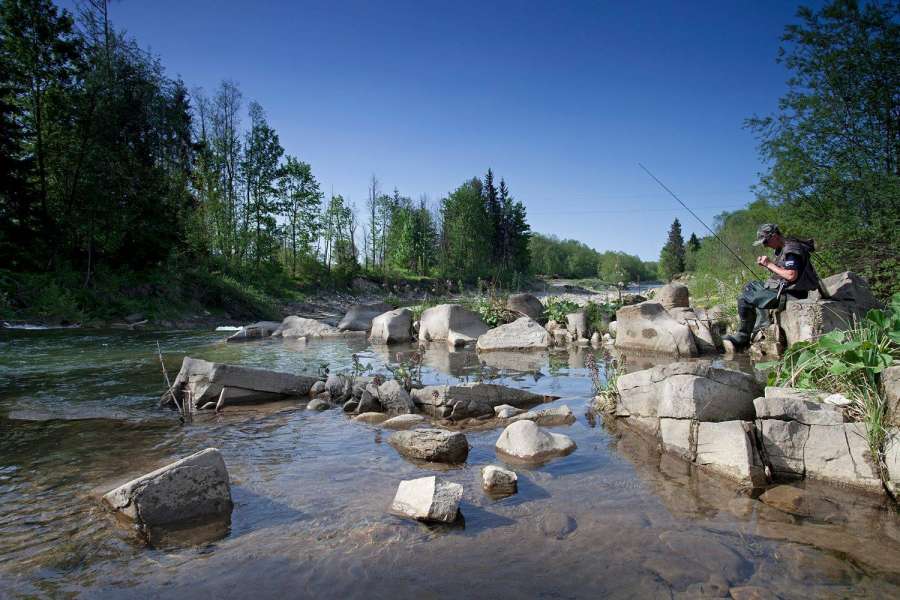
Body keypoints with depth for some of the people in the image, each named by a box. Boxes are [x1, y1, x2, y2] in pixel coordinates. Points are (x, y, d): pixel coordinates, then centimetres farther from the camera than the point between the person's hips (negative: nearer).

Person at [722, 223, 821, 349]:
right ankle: (762, 323, 13)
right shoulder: (782, 249, 12)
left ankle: (742, 338, -4)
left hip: (790, 294, -11)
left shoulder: (792, 250, -20)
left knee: (744, 299, -14)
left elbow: (791, 275, -29)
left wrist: (770, 264, -19)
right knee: (750, 287, 20)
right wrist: (766, 264, 1)